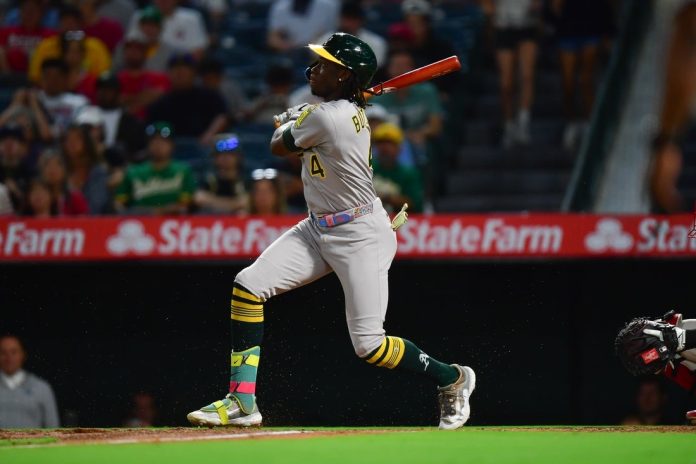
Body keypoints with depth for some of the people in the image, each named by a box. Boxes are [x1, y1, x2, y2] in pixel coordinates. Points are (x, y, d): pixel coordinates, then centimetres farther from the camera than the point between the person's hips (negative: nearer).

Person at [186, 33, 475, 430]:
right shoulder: (352, 111, 4)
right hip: (320, 229, 10)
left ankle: (452, 378, 17)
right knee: (248, 286, -4)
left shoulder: (325, 117, -24)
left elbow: (280, 147, -5)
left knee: (369, 345, -9)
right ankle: (243, 401, -2)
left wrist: (289, 122, 13)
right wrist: (298, 120, 18)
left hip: (361, 236, -10)